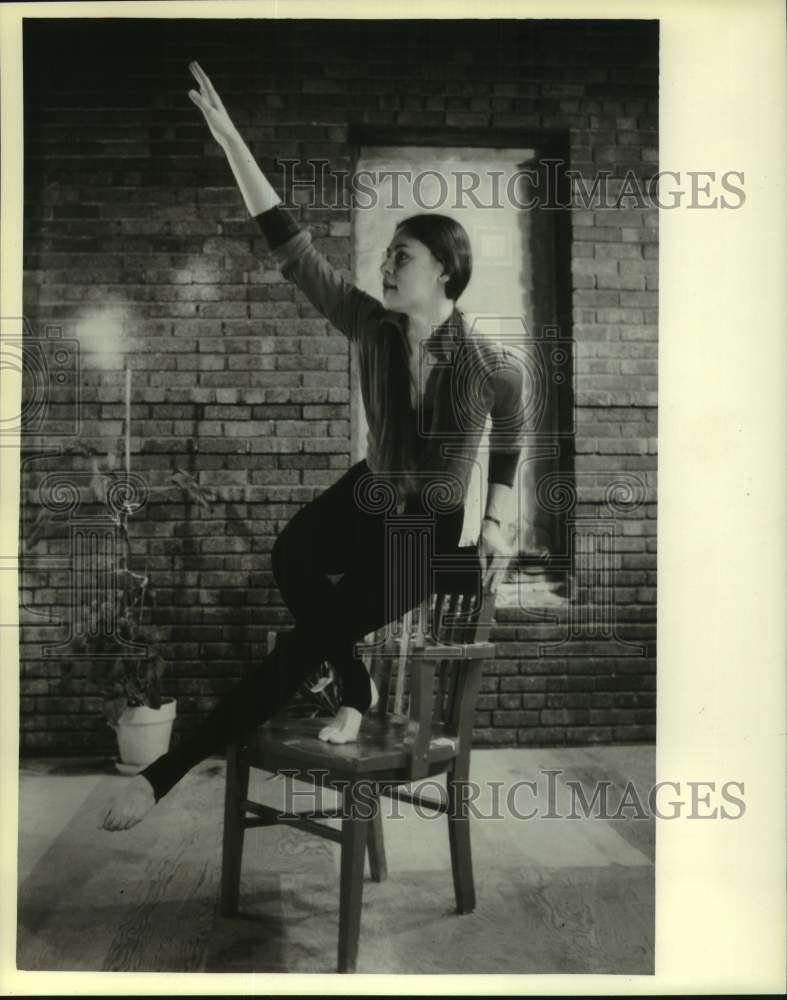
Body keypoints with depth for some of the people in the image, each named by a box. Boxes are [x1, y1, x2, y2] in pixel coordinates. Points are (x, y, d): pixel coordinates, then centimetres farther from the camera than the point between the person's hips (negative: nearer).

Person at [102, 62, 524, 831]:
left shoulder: (488, 364, -19)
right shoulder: (370, 327, -13)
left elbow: (509, 431, 3)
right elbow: (291, 250, -18)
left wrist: (497, 524, 3)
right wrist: (229, 138, -22)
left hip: (429, 533, -4)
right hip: (366, 501, 4)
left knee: (302, 646, -14)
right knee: (292, 557, -29)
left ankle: (167, 772, -4)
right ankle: (355, 689, -1)